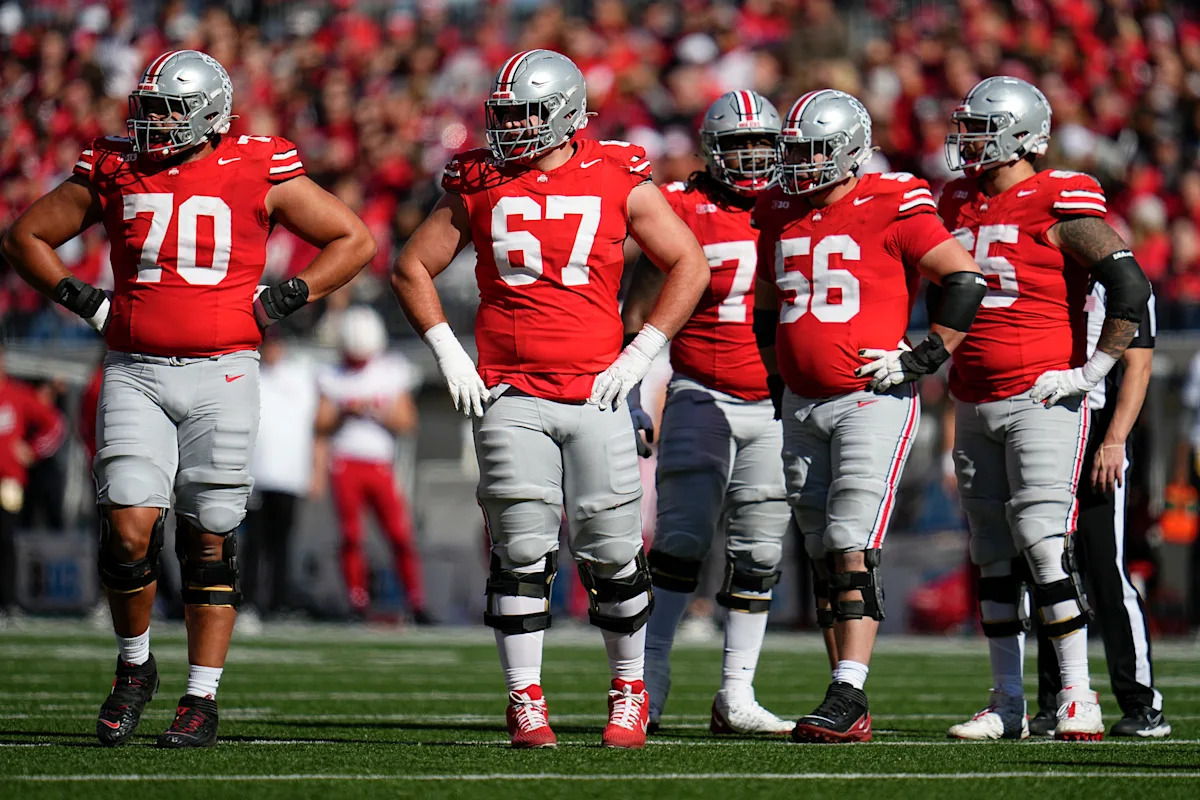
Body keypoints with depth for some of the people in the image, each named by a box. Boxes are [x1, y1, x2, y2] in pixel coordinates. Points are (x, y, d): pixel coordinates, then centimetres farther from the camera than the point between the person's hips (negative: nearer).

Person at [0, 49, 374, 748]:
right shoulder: (113, 172, 5)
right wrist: (82, 300, 6)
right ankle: (134, 669, 14)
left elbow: (355, 241, 7)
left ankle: (202, 701, 9)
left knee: (209, 540, 2)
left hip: (221, 374, -1)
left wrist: (286, 299, -1)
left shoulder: (258, 172, 0)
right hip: (135, 373, 1)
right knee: (129, 528, -10)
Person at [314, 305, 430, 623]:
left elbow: (407, 422, 4)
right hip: (345, 463, 0)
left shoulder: (392, 373, 8)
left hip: (380, 465, 0)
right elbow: (322, 426, 8)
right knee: (351, 536, -5)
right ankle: (358, 606, 1)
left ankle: (417, 604, 1)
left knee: (400, 535, -7)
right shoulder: (333, 378, 8)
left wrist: (373, 411, -10)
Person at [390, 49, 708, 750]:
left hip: (596, 395, -1)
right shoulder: (480, 184, 6)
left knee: (612, 550, 0)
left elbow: (689, 266, 8)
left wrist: (640, 355, 1)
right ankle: (526, 703, 3)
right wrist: (448, 353, 5)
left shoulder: (618, 180, 2)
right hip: (510, 396, 1)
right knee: (522, 550, -4)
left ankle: (630, 692, 18)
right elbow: (413, 269, 15)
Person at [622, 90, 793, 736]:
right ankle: (649, 681, -7)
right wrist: (629, 395, -2)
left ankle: (735, 699, 8)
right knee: (682, 537, -12)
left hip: (775, 408, 3)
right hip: (701, 398, -3)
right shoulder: (682, 209, -2)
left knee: (758, 554, 4)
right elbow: (638, 308, 3)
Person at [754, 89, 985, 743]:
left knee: (853, 549, -15)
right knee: (824, 558, 8)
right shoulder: (781, 214, 12)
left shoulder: (893, 209, -9)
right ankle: (843, 707, 12)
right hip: (801, 405, 7)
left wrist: (923, 356, -10)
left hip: (872, 400, -7)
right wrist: (776, 370, 22)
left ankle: (849, 701, -19)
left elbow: (965, 280, -8)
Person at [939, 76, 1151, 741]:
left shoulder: (1059, 206, -10)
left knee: (1043, 543, -14)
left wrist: (1091, 371, -14)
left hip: (1042, 401, -7)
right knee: (993, 557, 8)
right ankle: (1007, 703, 13)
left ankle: (1077, 697, -9)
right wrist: (938, 358, 22)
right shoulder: (960, 205, 13)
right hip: (975, 405, 7)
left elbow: (1131, 288, -15)